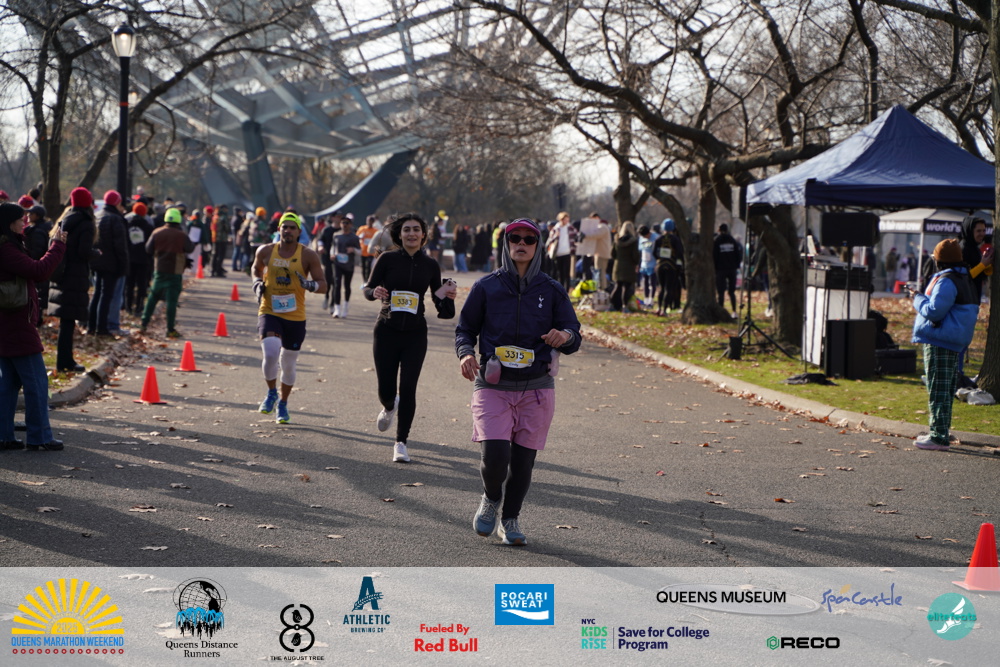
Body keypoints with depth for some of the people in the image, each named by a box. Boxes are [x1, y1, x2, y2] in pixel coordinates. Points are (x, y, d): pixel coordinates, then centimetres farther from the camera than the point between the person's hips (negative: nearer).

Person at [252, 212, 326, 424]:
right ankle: (271, 393, 6)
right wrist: (258, 284, 0)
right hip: (269, 312, 0)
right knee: (271, 354, -22)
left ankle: (283, 404, 33)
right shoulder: (266, 251, -1)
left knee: (288, 364, 11)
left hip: (295, 317, 1)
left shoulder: (308, 255, -6)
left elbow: (323, 286, -5)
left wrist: (311, 284, -27)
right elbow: (256, 269, 21)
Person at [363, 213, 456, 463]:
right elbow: (368, 288, 1)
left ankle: (401, 442, 5)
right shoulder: (388, 259, -3)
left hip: (415, 334, 1)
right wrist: (375, 292, -22)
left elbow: (438, 300, 12)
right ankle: (389, 407, 42)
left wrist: (445, 297, -10)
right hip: (387, 331, -1)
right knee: (385, 388, 3)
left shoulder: (430, 265, 4)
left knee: (408, 388, -7)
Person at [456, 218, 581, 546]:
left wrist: (565, 337, -19)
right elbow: (465, 329, 9)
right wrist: (465, 353, -12)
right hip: (492, 386, -1)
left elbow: (574, 337, 6)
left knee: (523, 459, 3)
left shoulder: (552, 291, 6)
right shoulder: (486, 287, 3)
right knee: (494, 454, -15)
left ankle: (510, 519, 26)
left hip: (536, 388, 1)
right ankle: (491, 499, 18)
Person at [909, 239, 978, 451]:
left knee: (938, 390, -9)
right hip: (955, 343, 10)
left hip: (939, 343, -10)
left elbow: (934, 311, -22)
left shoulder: (946, 281, -17)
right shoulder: (966, 280, 15)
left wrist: (918, 298, -4)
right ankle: (940, 432, 24)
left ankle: (939, 436, -10)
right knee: (946, 390, 16)